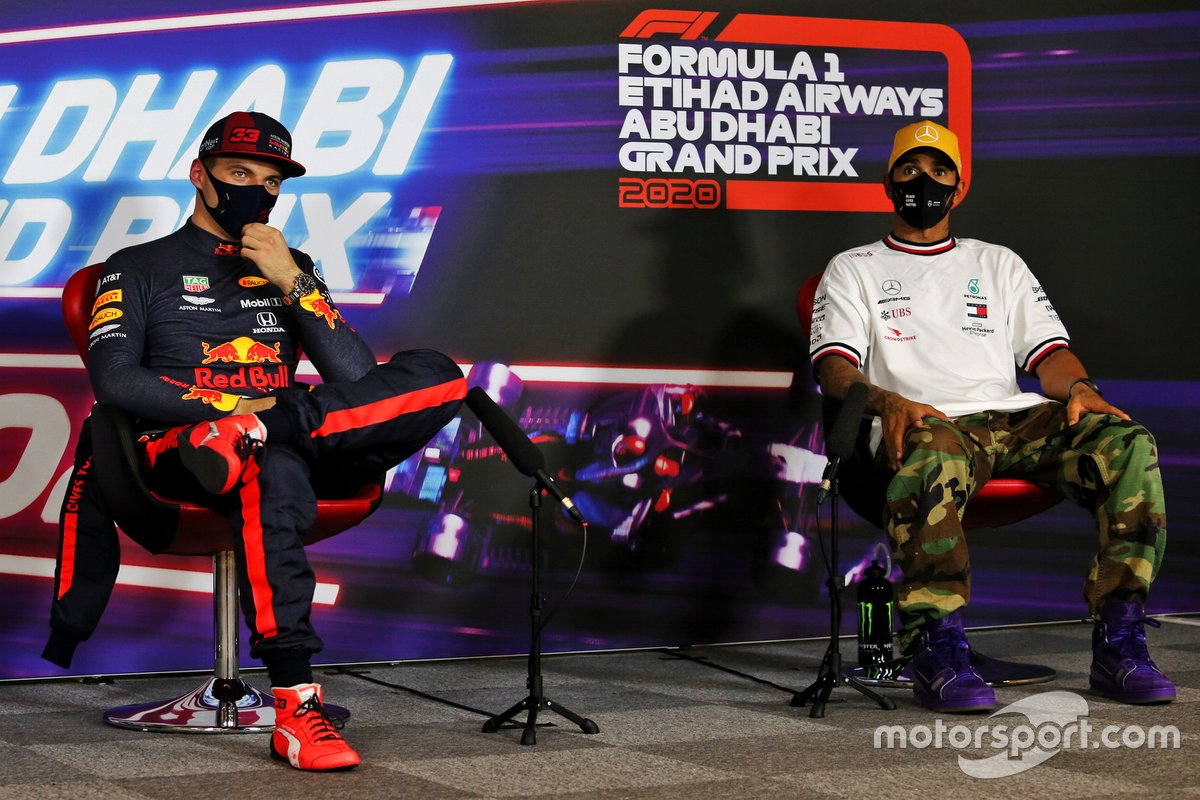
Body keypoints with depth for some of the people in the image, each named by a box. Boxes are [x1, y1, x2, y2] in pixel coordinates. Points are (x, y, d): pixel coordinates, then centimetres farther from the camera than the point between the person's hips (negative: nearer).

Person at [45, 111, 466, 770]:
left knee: (437, 376, -18)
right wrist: (239, 405, -11)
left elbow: (357, 379, 10)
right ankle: (294, 710, -44)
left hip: (299, 450, 4)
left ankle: (248, 436, -33)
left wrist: (292, 282, -1)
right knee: (275, 473, -42)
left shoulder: (291, 268, 25)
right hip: (177, 449, -4)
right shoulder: (140, 268, 14)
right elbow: (114, 381, -4)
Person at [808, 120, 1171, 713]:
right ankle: (937, 650, -40)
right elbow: (834, 366, 5)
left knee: (1129, 443, -25)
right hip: (925, 424, -4)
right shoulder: (853, 269, 21)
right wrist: (887, 402, -17)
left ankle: (1118, 641, -27)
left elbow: (1048, 350, 20)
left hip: (1015, 420, 4)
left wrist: (1078, 388, -5)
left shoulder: (999, 264, 31)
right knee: (932, 460, -43)